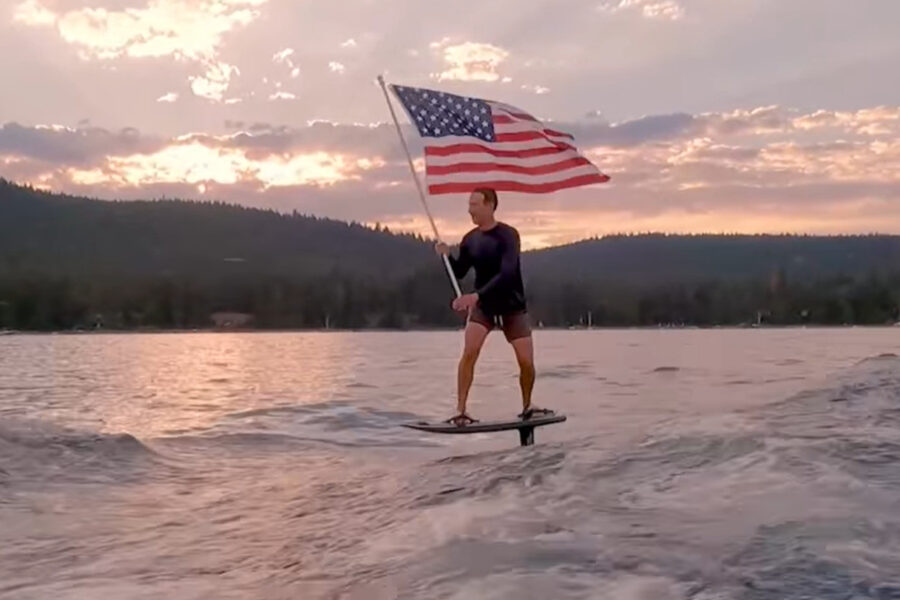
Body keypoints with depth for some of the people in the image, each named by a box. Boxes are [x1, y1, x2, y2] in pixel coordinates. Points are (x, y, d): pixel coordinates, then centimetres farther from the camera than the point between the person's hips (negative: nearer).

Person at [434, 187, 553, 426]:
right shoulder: (470, 239, 0)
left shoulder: (508, 235, -14)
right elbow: (459, 273, 8)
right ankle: (460, 411, -15)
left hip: (512, 306, -2)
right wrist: (447, 256, -12)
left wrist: (476, 295, -34)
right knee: (469, 351, -20)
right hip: (482, 306, 2)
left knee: (526, 361, -6)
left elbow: (507, 273, -26)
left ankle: (527, 407, 21)